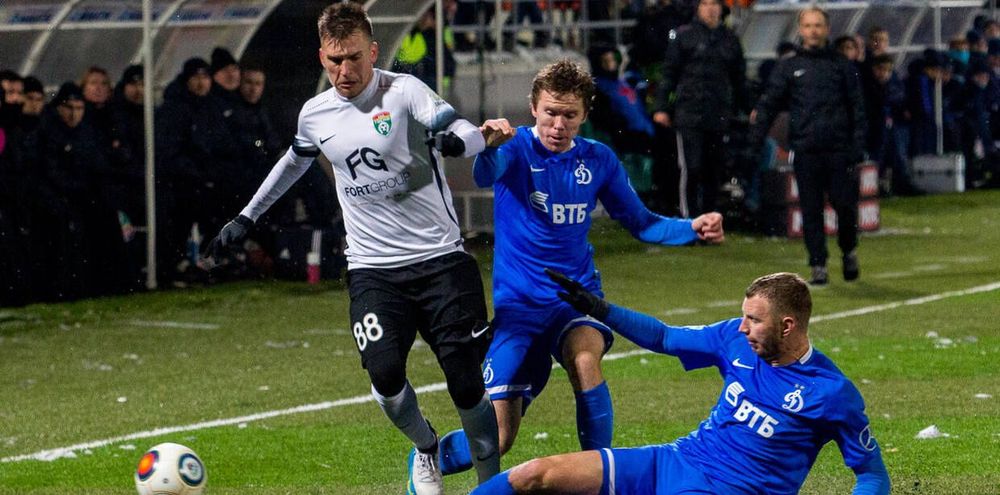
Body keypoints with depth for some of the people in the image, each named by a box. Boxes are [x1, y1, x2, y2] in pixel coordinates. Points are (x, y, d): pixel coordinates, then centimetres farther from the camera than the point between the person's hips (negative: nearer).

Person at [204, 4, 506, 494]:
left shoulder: (403, 90, -8)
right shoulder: (316, 114, 5)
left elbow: (462, 133, -24)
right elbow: (294, 161, 27)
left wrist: (459, 138, -48)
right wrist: (246, 217, 30)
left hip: (440, 259, -2)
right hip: (372, 268, 2)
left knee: (467, 383, -6)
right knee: (385, 375, -18)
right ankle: (425, 449, 13)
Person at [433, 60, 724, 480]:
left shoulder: (599, 160, 2)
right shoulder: (516, 148, -8)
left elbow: (640, 224, 13)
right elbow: (486, 176, -33)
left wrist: (692, 229, -6)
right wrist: (487, 148, -58)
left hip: (577, 299, 2)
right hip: (518, 304, -2)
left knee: (584, 359, -35)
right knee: (497, 440, -7)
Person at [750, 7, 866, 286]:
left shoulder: (842, 66, 11)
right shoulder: (788, 68, 11)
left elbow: (857, 107, 10)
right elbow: (769, 104, 7)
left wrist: (858, 145, 0)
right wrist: (755, 137, -7)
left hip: (839, 149, 0)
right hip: (805, 150, 0)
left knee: (845, 205, -3)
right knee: (811, 210, 0)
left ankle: (849, 252, 22)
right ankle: (818, 266, 5)